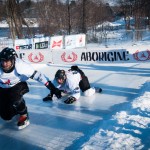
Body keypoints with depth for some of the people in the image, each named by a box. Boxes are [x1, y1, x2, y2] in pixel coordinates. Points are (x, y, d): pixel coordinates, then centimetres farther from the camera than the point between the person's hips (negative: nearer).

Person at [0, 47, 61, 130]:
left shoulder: (20, 66, -33)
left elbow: (37, 75, -28)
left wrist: (52, 88, -29)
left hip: (18, 85, -2)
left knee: (14, 98, -36)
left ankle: (24, 115, -9)